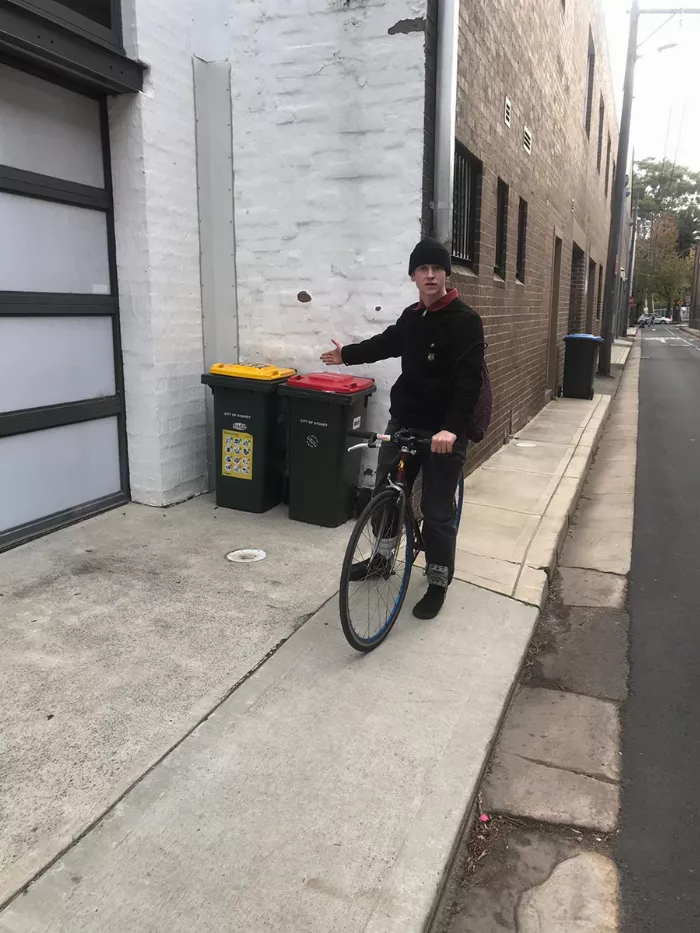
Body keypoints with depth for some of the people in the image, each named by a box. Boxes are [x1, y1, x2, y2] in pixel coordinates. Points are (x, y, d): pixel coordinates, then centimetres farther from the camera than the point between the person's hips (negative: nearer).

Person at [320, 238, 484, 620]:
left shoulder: (465, 321, -14)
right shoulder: (411, 316, 7)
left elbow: (469, 380, -23)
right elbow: (389, 342, 29)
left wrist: (451, 428, -36)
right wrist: (348, 354, 39)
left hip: (444, 431, -6)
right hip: (402, 422, 7)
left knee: (438, 510, 2)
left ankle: (438, 583, 20)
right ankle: (383, 557, 39)